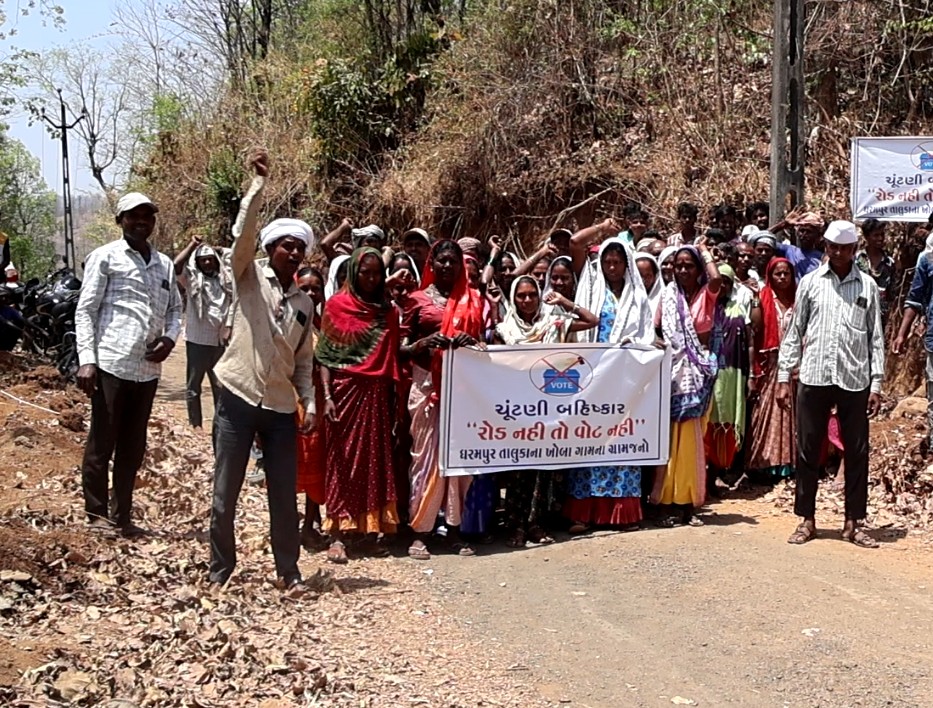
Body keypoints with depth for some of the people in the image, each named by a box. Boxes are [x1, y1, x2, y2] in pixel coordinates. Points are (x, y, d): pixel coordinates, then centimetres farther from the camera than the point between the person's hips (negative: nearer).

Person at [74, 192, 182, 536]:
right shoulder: (105, 257, 0)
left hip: (148, 368, 5)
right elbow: (85, 310, -3)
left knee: (133, 447, 12)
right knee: (101, 444, 2)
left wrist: (170, 338, 1)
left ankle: (122, 515, 22)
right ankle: (97, 514, 13)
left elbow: (175, 308, 22)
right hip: (111, 364, -5)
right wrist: (86, 359, -13)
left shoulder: (165, 264, 15)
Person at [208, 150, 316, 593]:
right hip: (238, 400, -3)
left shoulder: (305, 304, 13)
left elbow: (303, 362, 15)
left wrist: (309, 403, 3)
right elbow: (243, 233, -16)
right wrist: (259, 183, -23)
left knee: (284, 498, 7)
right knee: (225, 496, 3)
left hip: (281, 408, 4)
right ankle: (220, 570, 18)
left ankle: (288, 571, 20)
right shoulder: (249, 278, 1)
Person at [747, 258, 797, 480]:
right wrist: (755, 299, -15)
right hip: (772, 363, -2)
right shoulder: (764, 300, 2)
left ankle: (791, 461, 10)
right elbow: (756, 327, -12)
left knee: (793, 411, 4)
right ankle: (768, 461, 2)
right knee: (769, 411, -1)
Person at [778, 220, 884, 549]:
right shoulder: (810, 282, 6)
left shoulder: (867, 286, 7)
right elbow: (795, 331, 7)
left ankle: (852, 523, 15)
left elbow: (876, 337, 7)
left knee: (857, 452, 5)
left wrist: (876, 383, 1)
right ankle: (807, 520, 15)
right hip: (813, 377, 0)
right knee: (807, 449, 4)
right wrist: (783, 377, 2)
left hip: (855, 380, 0)